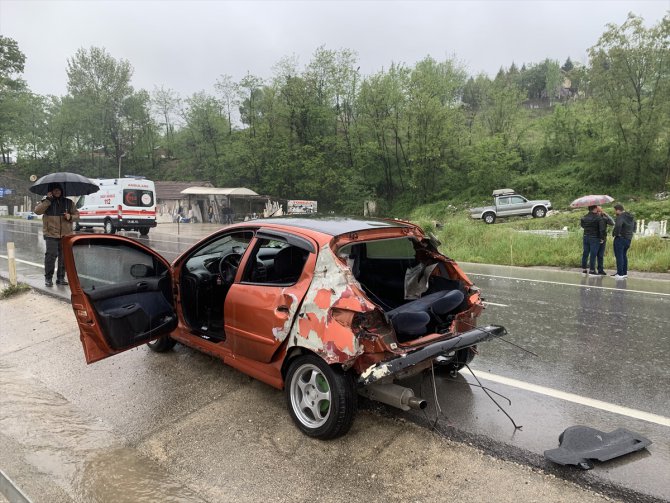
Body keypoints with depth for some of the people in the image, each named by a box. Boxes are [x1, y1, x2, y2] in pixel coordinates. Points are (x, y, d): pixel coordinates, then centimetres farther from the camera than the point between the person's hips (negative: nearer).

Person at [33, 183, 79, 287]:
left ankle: (61, 277, 15)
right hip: (51, 234, -2)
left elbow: (77, 215, 16)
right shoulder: (46, 202, 7)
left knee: (64, 256, 4)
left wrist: (70, 217, -6)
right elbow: (37, 211, -9)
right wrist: (48, 200, -12)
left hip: (65, 234, 3)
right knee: (51, 255, -10)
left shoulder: (68, 202, 12)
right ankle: (48, 278, 1)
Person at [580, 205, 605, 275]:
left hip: (586, 237, 5)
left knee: (585, 253, 13)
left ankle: (583, 269, 18)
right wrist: (602, 238, -9)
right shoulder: (598, 218, -14)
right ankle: (591, 270, 5)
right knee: (593, 254, 1)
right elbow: (602, 228, -18)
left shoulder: (584, 217, 3)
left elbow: (582, 225, 17)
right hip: (594, 238, -5)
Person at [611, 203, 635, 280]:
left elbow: (618, 225, -35)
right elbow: (634, 228, 24)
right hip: (628, 238, 9)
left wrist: (616, 234, -20)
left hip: (620, 238, -9)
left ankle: (620, 274, -5)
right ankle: (625, 273, 23)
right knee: (624, 255, 18)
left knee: (619, 256, -4)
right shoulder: (631, 217, 13)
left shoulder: (620, 217, -18)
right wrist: (629, 233, 19)